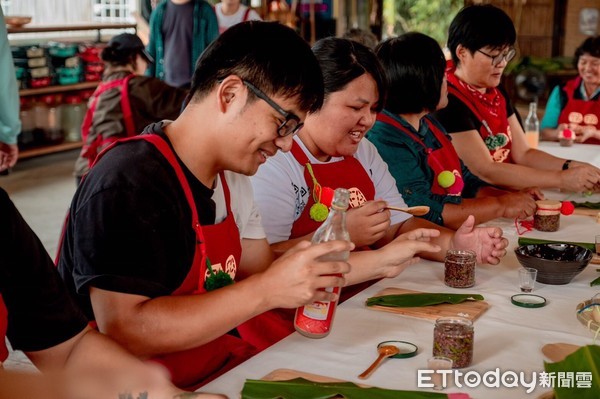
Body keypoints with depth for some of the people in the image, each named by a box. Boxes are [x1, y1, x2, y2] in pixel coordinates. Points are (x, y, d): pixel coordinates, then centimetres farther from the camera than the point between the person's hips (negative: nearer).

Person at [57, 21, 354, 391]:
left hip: (223, 372, 9)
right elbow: (123, 330, -28)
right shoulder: (128, 183, -22)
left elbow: (260, 272, 10)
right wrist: (267, 291, -28)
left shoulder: (231, 175, 8)